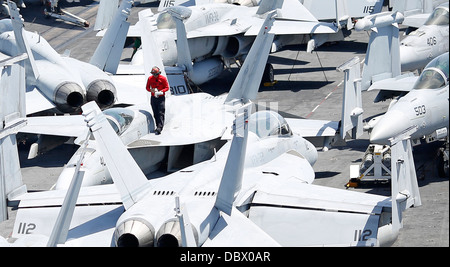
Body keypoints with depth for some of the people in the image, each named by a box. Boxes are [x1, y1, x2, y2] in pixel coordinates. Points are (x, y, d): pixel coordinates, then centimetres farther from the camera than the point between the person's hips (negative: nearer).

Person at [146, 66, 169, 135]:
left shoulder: (163, 78, -5)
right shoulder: (150, 78, 2)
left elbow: (167, 87, -2)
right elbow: (147, 87, 9)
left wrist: (161, 91, -19)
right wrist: (151, 90, -13)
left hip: (161, 98, -3)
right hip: (153, 98, 3)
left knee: (161, 113, -11)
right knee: (155, 113, 6)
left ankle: (159, 128, -17)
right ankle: (158, 126, 14)